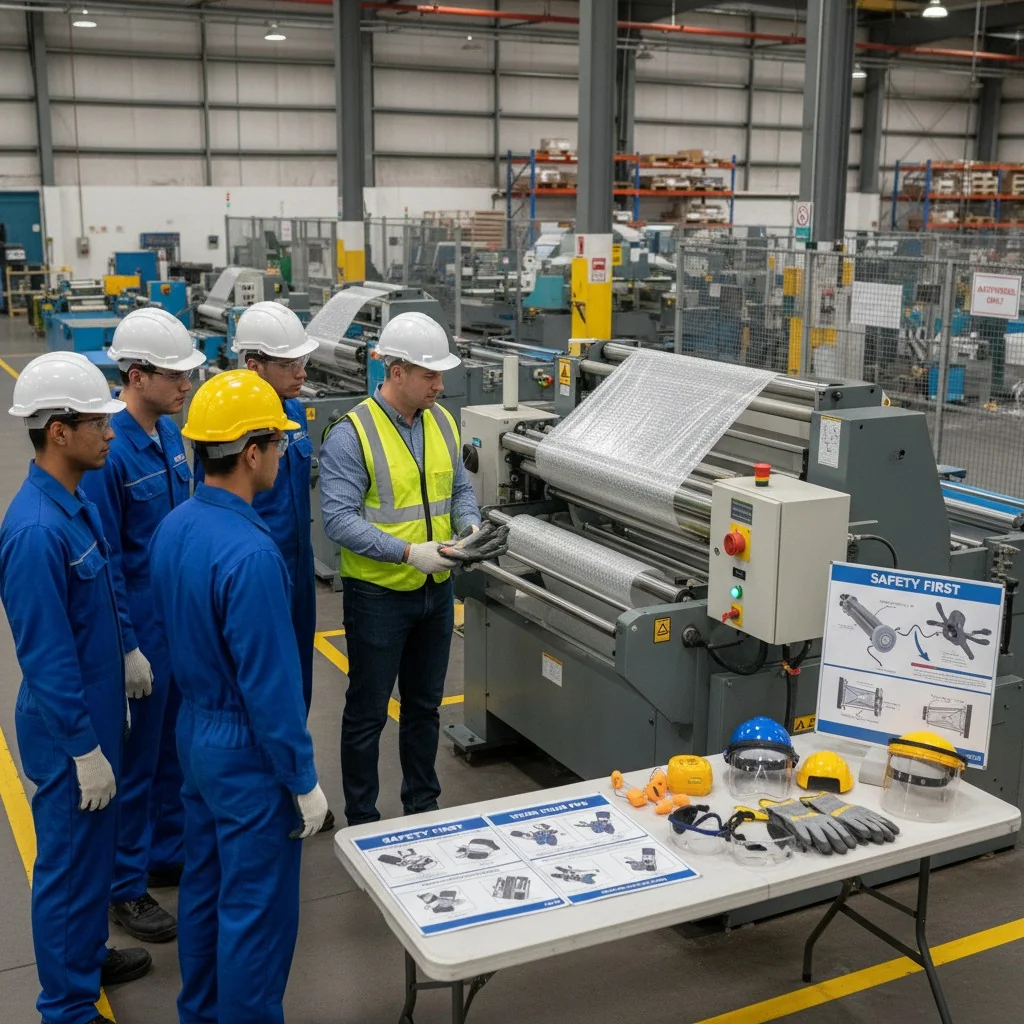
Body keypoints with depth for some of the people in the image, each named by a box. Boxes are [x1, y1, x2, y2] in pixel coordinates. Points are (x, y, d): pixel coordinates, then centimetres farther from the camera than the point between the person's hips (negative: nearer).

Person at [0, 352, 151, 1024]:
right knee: (70, 863, 8)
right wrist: (84, 748, -19)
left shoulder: (77, 500, 1)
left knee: (95, 848, 24)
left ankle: (89, 956, 44)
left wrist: (122, 654, 19)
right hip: (67, 729, -9)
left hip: (97, 710, 9)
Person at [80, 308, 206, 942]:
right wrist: (126, 648, -17)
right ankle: (126, 886, 23)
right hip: (143, 630, -8)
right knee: (136, 758, 7)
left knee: (174, 745, 21)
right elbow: (104, 560, -20)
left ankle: (170, 849, 39)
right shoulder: (110, 451, -22)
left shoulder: (170, 433, 3)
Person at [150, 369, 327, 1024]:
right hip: (247, 752, -9)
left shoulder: (173, 527, -2)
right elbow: (271, 686, -25)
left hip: (195, 734, 9)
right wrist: (304, 781, -15)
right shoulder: (249, 554, -29)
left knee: (205, 884, 23)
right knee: (256, 908, 7)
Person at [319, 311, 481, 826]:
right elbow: (339, 518, -22)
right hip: (378, 595, -6)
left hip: (437, 591, 6)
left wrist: (470, 525, -8)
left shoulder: (442, 423, 3)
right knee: (367, 714, 8)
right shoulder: (351, 435, -17)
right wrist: (408, 553, -28)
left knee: (425, 706, 20)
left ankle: (423, 805, 36)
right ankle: (362, 821, 23)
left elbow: (460, 488, 14)